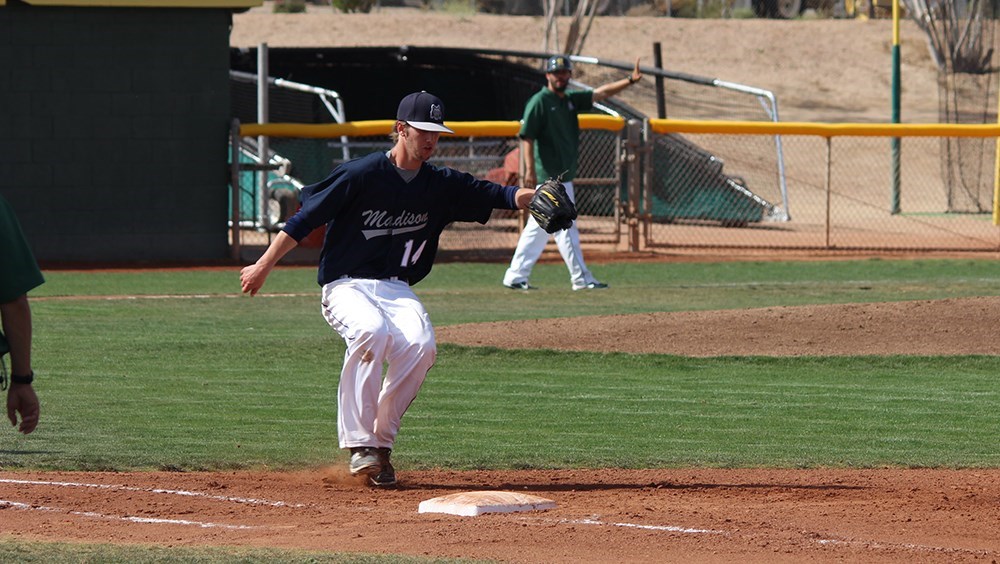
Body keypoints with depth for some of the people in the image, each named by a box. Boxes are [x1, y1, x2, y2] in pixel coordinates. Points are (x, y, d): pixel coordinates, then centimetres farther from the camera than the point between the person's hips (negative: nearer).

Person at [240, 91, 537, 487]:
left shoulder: (440, 186, 8)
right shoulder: (361, 175, -8)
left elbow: (497, 196, 3)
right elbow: (305, 220, -5)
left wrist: (533, 197, -19)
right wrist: (263, 267, -6)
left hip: (397, 290, 4)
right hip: (346, 287, -4)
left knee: (420, 344, -28)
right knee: (371, 330, -37)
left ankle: (382, 443, -11)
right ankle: (360, 443, -28)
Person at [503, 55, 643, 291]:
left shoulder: (571, 100, 15)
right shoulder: (539, 102, -8)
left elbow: (601, 93, 10)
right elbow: (527, 136, -14)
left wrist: (630, 80, -2)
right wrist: (530, 170, -21)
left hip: (564, 177, 9)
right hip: (550, 177, -9)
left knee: (538, 229, 11)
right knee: (565, 227, -6)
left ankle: (515, 277, 14)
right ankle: (581, 279, -4)